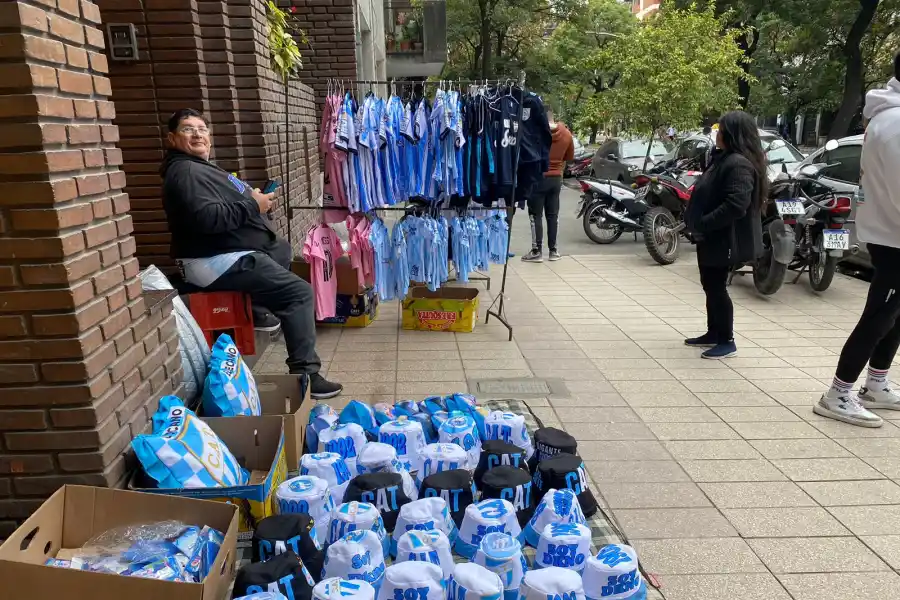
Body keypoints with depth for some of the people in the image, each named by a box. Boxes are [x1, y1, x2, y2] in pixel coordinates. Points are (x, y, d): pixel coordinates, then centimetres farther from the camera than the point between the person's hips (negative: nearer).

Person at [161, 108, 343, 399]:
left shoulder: (199, 167, 19)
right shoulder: (184, 172, -15)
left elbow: (226, 208, 25)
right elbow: (207, 218, -30)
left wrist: (252, 199, 6)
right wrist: (252, 205, -20)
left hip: (230, 252, 11)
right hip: (218, 262, -11)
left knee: (282, 249, 34)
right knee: (299, 292, -17)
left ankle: (263, 308, 32)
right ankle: (304, 374, -18)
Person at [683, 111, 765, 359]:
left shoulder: (739, 164, -20)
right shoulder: (723, 159, 13)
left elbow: (736, 205, -31)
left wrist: (703, 224, -25)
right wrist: (699, 225, 10)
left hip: (725, 239, -10)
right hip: (712, 237, 10)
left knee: (717, 288, -2)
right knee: (710, 286, 16)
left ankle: (726, 341, 9)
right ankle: (713, 334, 28)